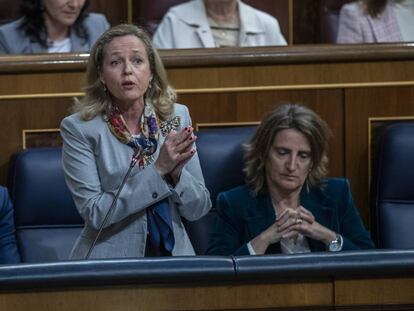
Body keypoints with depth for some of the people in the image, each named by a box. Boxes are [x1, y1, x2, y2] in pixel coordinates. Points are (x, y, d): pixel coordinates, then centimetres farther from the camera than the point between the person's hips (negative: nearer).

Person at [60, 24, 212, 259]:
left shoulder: (177, 117, 5)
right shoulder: (79, 128, -4)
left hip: (173, 252, 2)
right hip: (109, 260, -2)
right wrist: (157, 170, -15)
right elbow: (94, 213, -11)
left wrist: (176, 173, -13)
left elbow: (198, 209, 6)